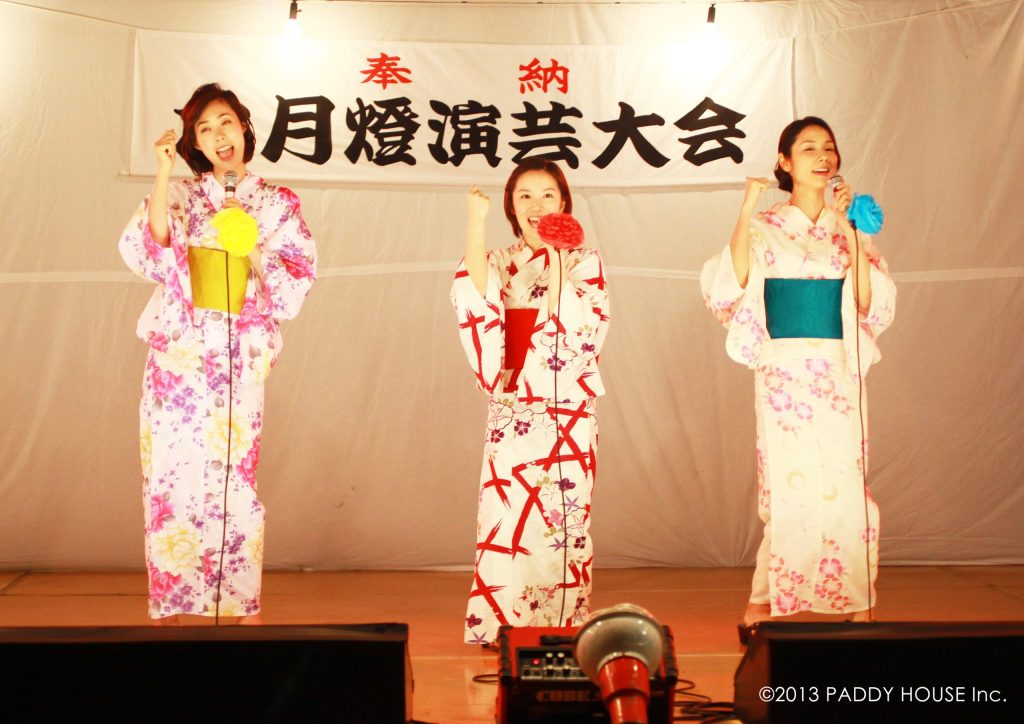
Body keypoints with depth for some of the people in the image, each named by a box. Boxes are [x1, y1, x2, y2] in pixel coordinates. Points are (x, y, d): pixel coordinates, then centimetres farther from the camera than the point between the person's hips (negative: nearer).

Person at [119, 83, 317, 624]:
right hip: (177, 355, 1)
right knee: (171, 477, -1)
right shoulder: (180, 196, 11)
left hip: (238, 360, -1)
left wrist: (252, 242, -9)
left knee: (233, 479, -4)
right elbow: (145, 251, -6)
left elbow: (296, 281, 4)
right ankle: (168, 608, 7)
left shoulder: (277, 204, 11)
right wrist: (163, 175, -9)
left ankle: (244, 607, 6)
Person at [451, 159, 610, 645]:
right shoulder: (499, 263, 11)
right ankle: (499, 623, 5)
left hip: (567, 411, -1)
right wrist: (475, 225, -13)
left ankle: (563, 622, 8)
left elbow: (586, 331, -10)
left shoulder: (584, 262, 6)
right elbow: (473, 301, -12)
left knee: (564, 515, -1)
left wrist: (556, 264, -16)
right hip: (512, 411, 1)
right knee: (506, 513, -4)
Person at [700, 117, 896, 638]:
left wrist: (853, 235, -5)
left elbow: (869, 305, 2)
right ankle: (762, 604, 5)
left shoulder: (848, 228, 12)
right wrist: (746, 213, -12)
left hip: (840, 370, 2)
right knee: (790, 484, -6)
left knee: (846, 485, -1)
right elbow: (732, 286, -10)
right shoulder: (765, 228, 6)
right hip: (785, 368, -2)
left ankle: (858, 606, 7)